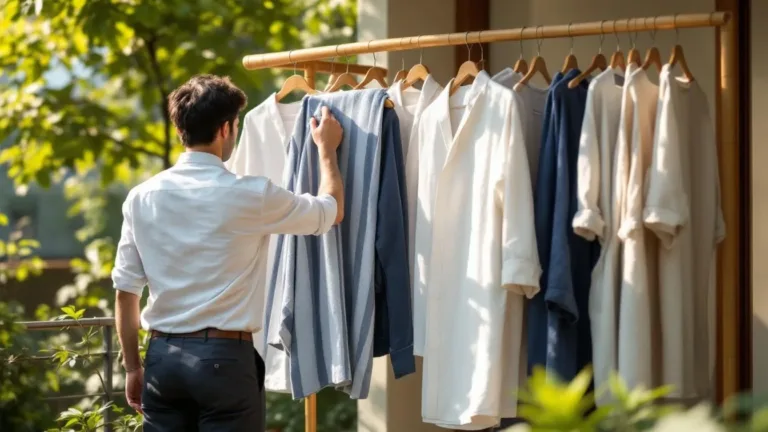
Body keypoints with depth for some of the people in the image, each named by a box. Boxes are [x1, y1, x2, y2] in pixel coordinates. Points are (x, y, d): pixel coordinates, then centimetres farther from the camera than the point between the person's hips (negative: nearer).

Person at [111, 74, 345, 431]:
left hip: (162, 355, 4)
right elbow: (332, 211, 8)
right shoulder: (250, 195, -8)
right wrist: (327, 149, 24)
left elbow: (125, 293, 5)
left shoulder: (142, 198, 2)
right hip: (225, 356, -4)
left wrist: (132, 366, 16)